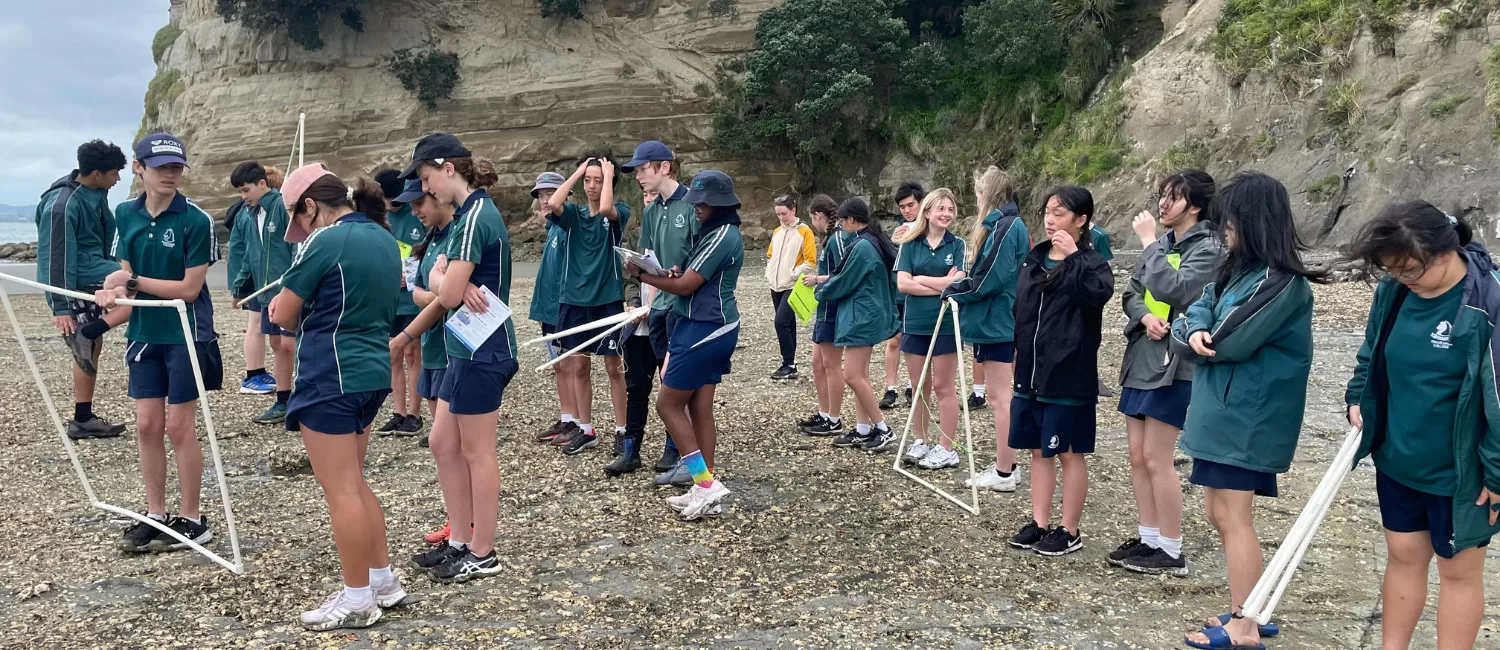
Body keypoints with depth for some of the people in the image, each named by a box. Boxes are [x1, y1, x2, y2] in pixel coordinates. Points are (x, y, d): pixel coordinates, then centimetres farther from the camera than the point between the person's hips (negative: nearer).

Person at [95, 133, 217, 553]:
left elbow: (189, 288, -14)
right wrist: (114, 293, -16)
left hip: (184, 335, -5)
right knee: (147, 425, 9)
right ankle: (155, 516, 22)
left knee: (179, 428, 1)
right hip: (144, 333, 5)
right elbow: (126, 274, 5)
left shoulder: (196, 220, -14)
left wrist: (132, 281, -14)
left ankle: (192, 520, 14)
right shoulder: (126, 215, 3)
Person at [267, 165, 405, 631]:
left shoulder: (326, 241, -15)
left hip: (332, 377, -9)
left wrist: (297, 314, 11)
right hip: (372, 370, 9)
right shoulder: (384, 239, 11)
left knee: (341, 490, 0)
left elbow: (283, 316, -10)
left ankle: (357, 600, 8)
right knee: (354, 483, 18)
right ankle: (384, 581, 25)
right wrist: (309, 312, 10)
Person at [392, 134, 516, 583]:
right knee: (443, 445, 15)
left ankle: (483, 555, 15)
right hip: (466, 348, 10)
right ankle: (460, 542, 27)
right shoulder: (468, 214, 13)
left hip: (483, 351, -10)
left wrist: (448, 279, 0)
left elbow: (448, 294, -22)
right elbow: (442, 285, 10)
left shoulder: (475, 217, -18)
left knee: (476, 452, 2)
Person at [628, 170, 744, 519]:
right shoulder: (718, 232, 15)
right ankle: (704, 489, 14)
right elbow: (697, 281, 21)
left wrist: (641, 274, -7)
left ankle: (706, 483, -3)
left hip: (704, 329, -10)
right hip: (711, 327, 10)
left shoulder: (721, 236, -18)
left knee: (668, 405, -3)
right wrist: (680, 273, -2)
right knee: (700, 410, 10)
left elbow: (685, 286, -18)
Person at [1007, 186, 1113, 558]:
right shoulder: (1034, 259, 11)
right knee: (1040, 451, 14)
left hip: (1068, 376, -6)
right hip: (1031, 374, 7)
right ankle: (1039, 523, 24)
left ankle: (1069, 531, 15)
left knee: (1070, 453, 4)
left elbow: (1101, 292, -31)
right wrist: (1020, 363, 16)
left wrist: (1074, 257, -29)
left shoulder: (1089, 262, -8)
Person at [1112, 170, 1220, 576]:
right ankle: (1148, 539, 22)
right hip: (1141, 358, 8)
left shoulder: (1208, 248, -9)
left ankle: (1171, 553, 6)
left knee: (1157, 459, -5)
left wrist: (1150, 242, -14)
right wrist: (1146, 317, -11)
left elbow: (1171, 289, -23)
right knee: (1137, 457, 10)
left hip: (1175, 364, -8)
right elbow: (1131, 293, 10)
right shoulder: (1162, 244, 13)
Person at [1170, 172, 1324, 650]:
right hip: (1221, 410, 9)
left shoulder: (1282, 283, -18)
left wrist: (1193, 338, -2)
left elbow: (1229, 342, -21)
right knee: (1219, 513, 14)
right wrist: (1196, 331, -17)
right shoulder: (1239, 270, 12)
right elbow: (1199, 308, 5)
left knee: (1232, 517, -2)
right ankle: (1243, 612, 27)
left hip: (1247, 418, -9)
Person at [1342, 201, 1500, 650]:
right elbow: (1371, 354, 13)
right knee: (1403, 555, 19)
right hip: (1396, 460, 6)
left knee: (1458, 570, 12)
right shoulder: (1394, 291, -5)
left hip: (1458, 471, -5)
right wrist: (1357, 398, -1)